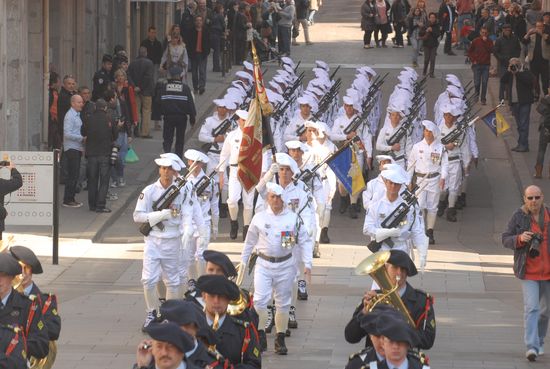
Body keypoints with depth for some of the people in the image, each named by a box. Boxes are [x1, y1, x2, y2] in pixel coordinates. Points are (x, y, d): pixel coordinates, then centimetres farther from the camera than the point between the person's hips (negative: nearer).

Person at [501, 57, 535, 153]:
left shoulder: (526, 73, -4)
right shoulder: (509, 75, 13)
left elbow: (528, 81, -23)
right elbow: (503, 80, -1)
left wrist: (518, 72, -19)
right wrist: (509, 71, -9)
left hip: (524, 103, -7)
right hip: (514, 102, 7)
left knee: (523, 124, -9)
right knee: (519, 125, 12)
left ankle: (523, 144, -9)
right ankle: (521, 144, 18)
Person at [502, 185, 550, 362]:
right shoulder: (518, 217, -5)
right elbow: (506, 239, -2)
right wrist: (520, 239, -21)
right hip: (528, 272, -3)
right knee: (531, 308, -14)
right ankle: (531, 347, -18)